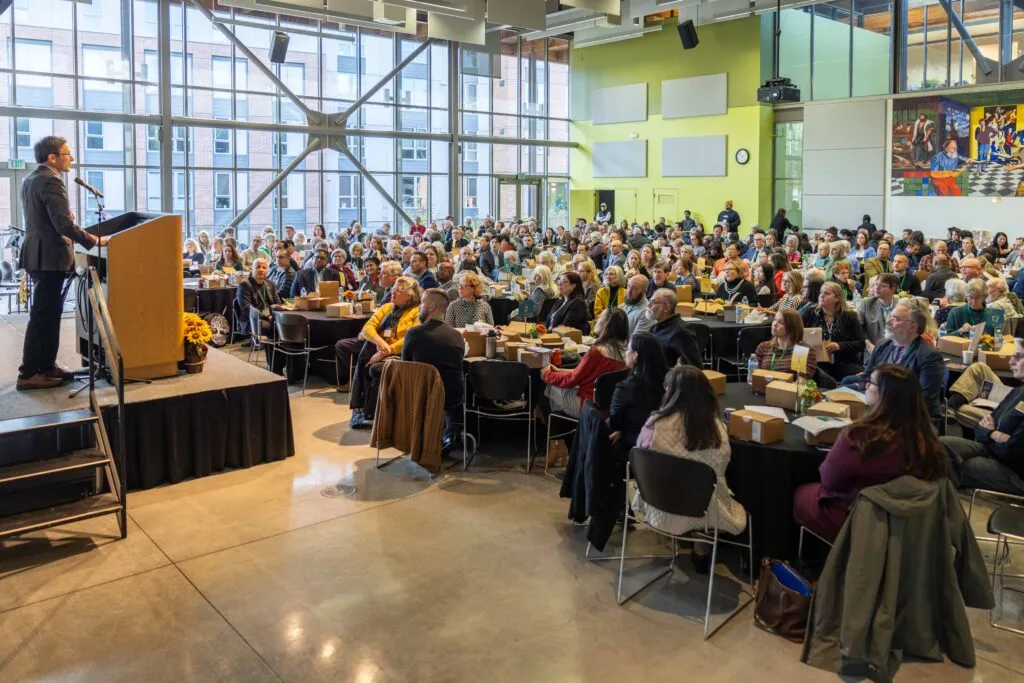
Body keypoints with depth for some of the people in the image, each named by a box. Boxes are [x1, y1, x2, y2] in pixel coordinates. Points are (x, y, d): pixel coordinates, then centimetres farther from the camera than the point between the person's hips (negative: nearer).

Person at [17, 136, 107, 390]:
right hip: (49, 256, -10)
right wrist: (95, 241, -17)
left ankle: (46, 365, 21)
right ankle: (29, 374, -2)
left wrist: (66, 216, 12)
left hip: (39, 254, 10)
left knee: (49, 312, 15)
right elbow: (64, 224, -24)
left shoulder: (30, 179, 15)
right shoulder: (51, 181, -17)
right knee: (43, 314, -6)